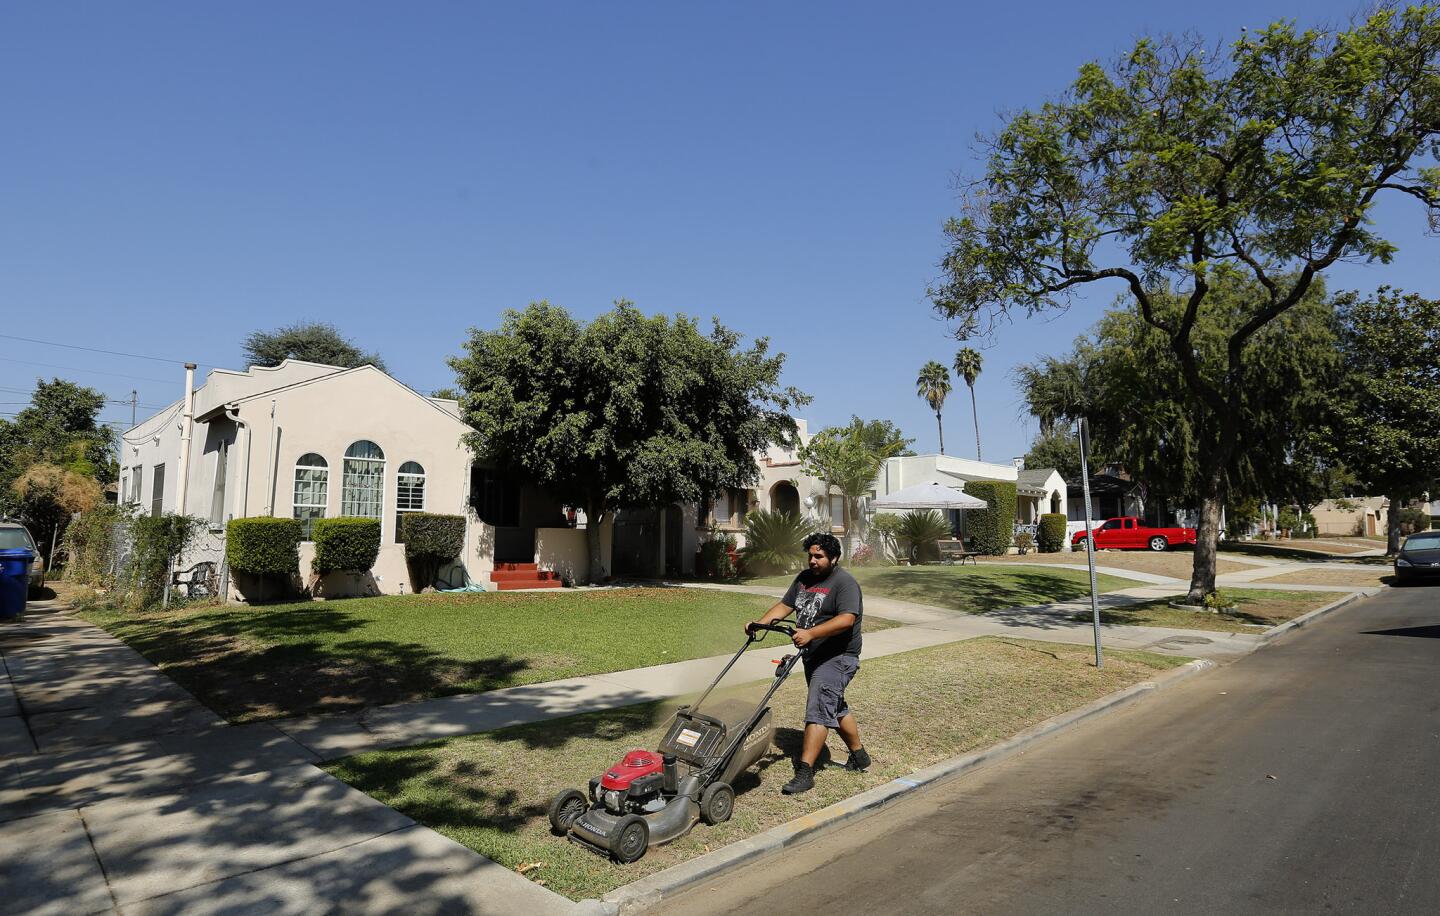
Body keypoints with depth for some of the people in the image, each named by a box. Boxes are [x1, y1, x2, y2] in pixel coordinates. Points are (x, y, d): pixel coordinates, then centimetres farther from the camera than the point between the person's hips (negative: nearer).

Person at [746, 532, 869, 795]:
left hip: (837, 658, -9)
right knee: (836, 708, 19)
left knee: (818, 711, -14)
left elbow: (847, 619, -28)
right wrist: (759, 623, -6)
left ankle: (804, 773, -13)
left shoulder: (844, 583, -15)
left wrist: (810, 633, -37)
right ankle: (859, 756, 36)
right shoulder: (804, 578, 10)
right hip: (813, 657, 9)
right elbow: (784, 606, 9)